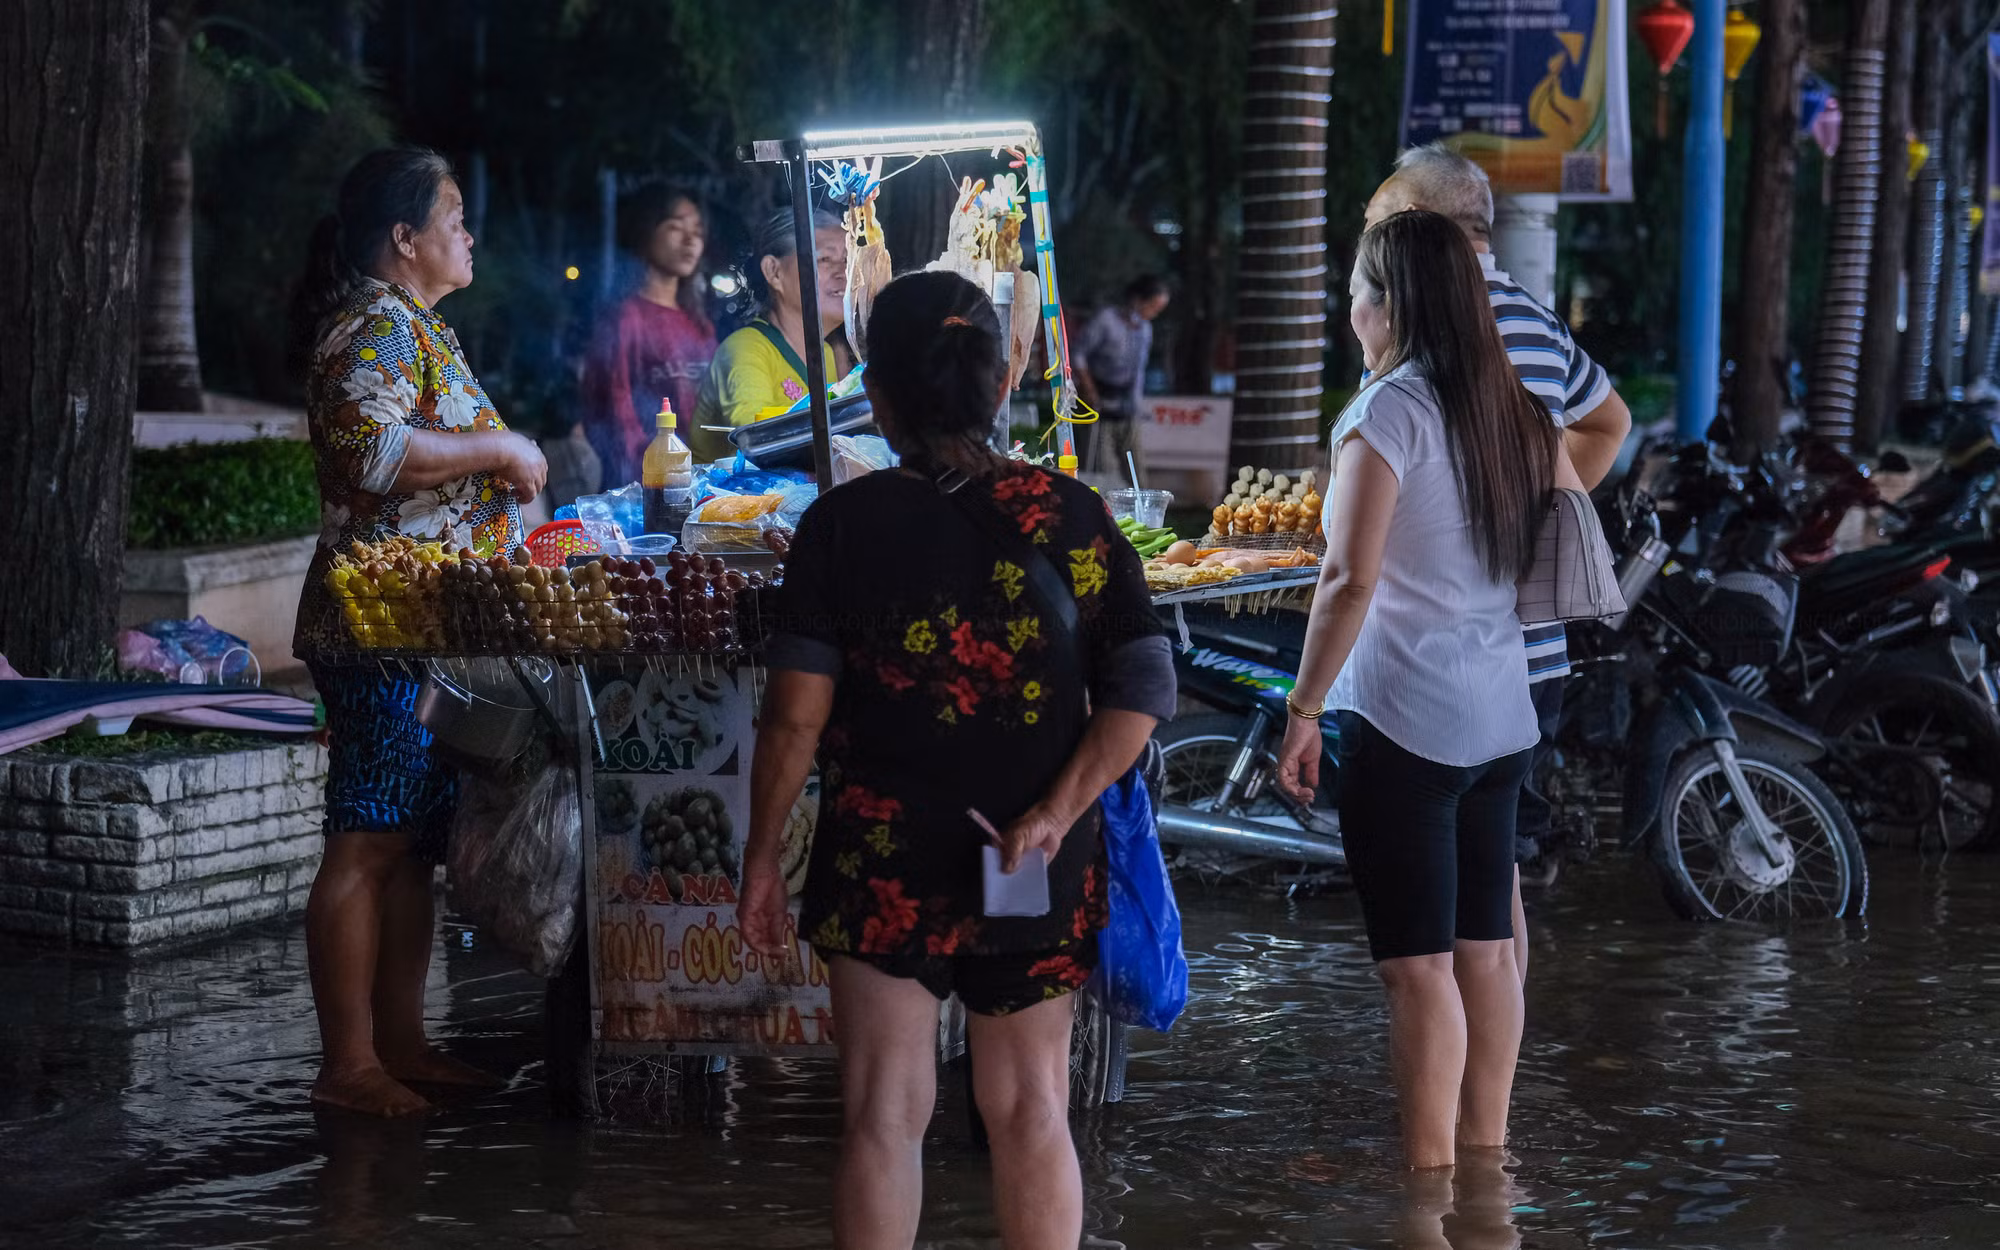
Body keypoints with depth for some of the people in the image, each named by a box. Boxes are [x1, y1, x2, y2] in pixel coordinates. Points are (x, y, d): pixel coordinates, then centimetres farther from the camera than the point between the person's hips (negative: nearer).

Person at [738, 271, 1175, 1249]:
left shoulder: (843, 524, -7)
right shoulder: (1070, 518, -2)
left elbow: (796, 715, -8)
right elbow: (1143, 691, -7)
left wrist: (762, 854, 1)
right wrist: (1056, 813, -9)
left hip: (881, 865, -2)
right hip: (1038, 873, 2)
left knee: (884, 1114, 4)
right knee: (1029, 1107, 13)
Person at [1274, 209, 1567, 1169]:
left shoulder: (1388, 412, -13)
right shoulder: (1513, 412, 9)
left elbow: (1349, 582, -19)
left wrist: (1304, 711, -13)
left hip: (1406, 719, -8)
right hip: (1501, 716, 8)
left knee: (1418, 964, -5)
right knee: (1485, 947, 14)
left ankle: (1427, 1174, -3)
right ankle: (1484, 1155, 22)